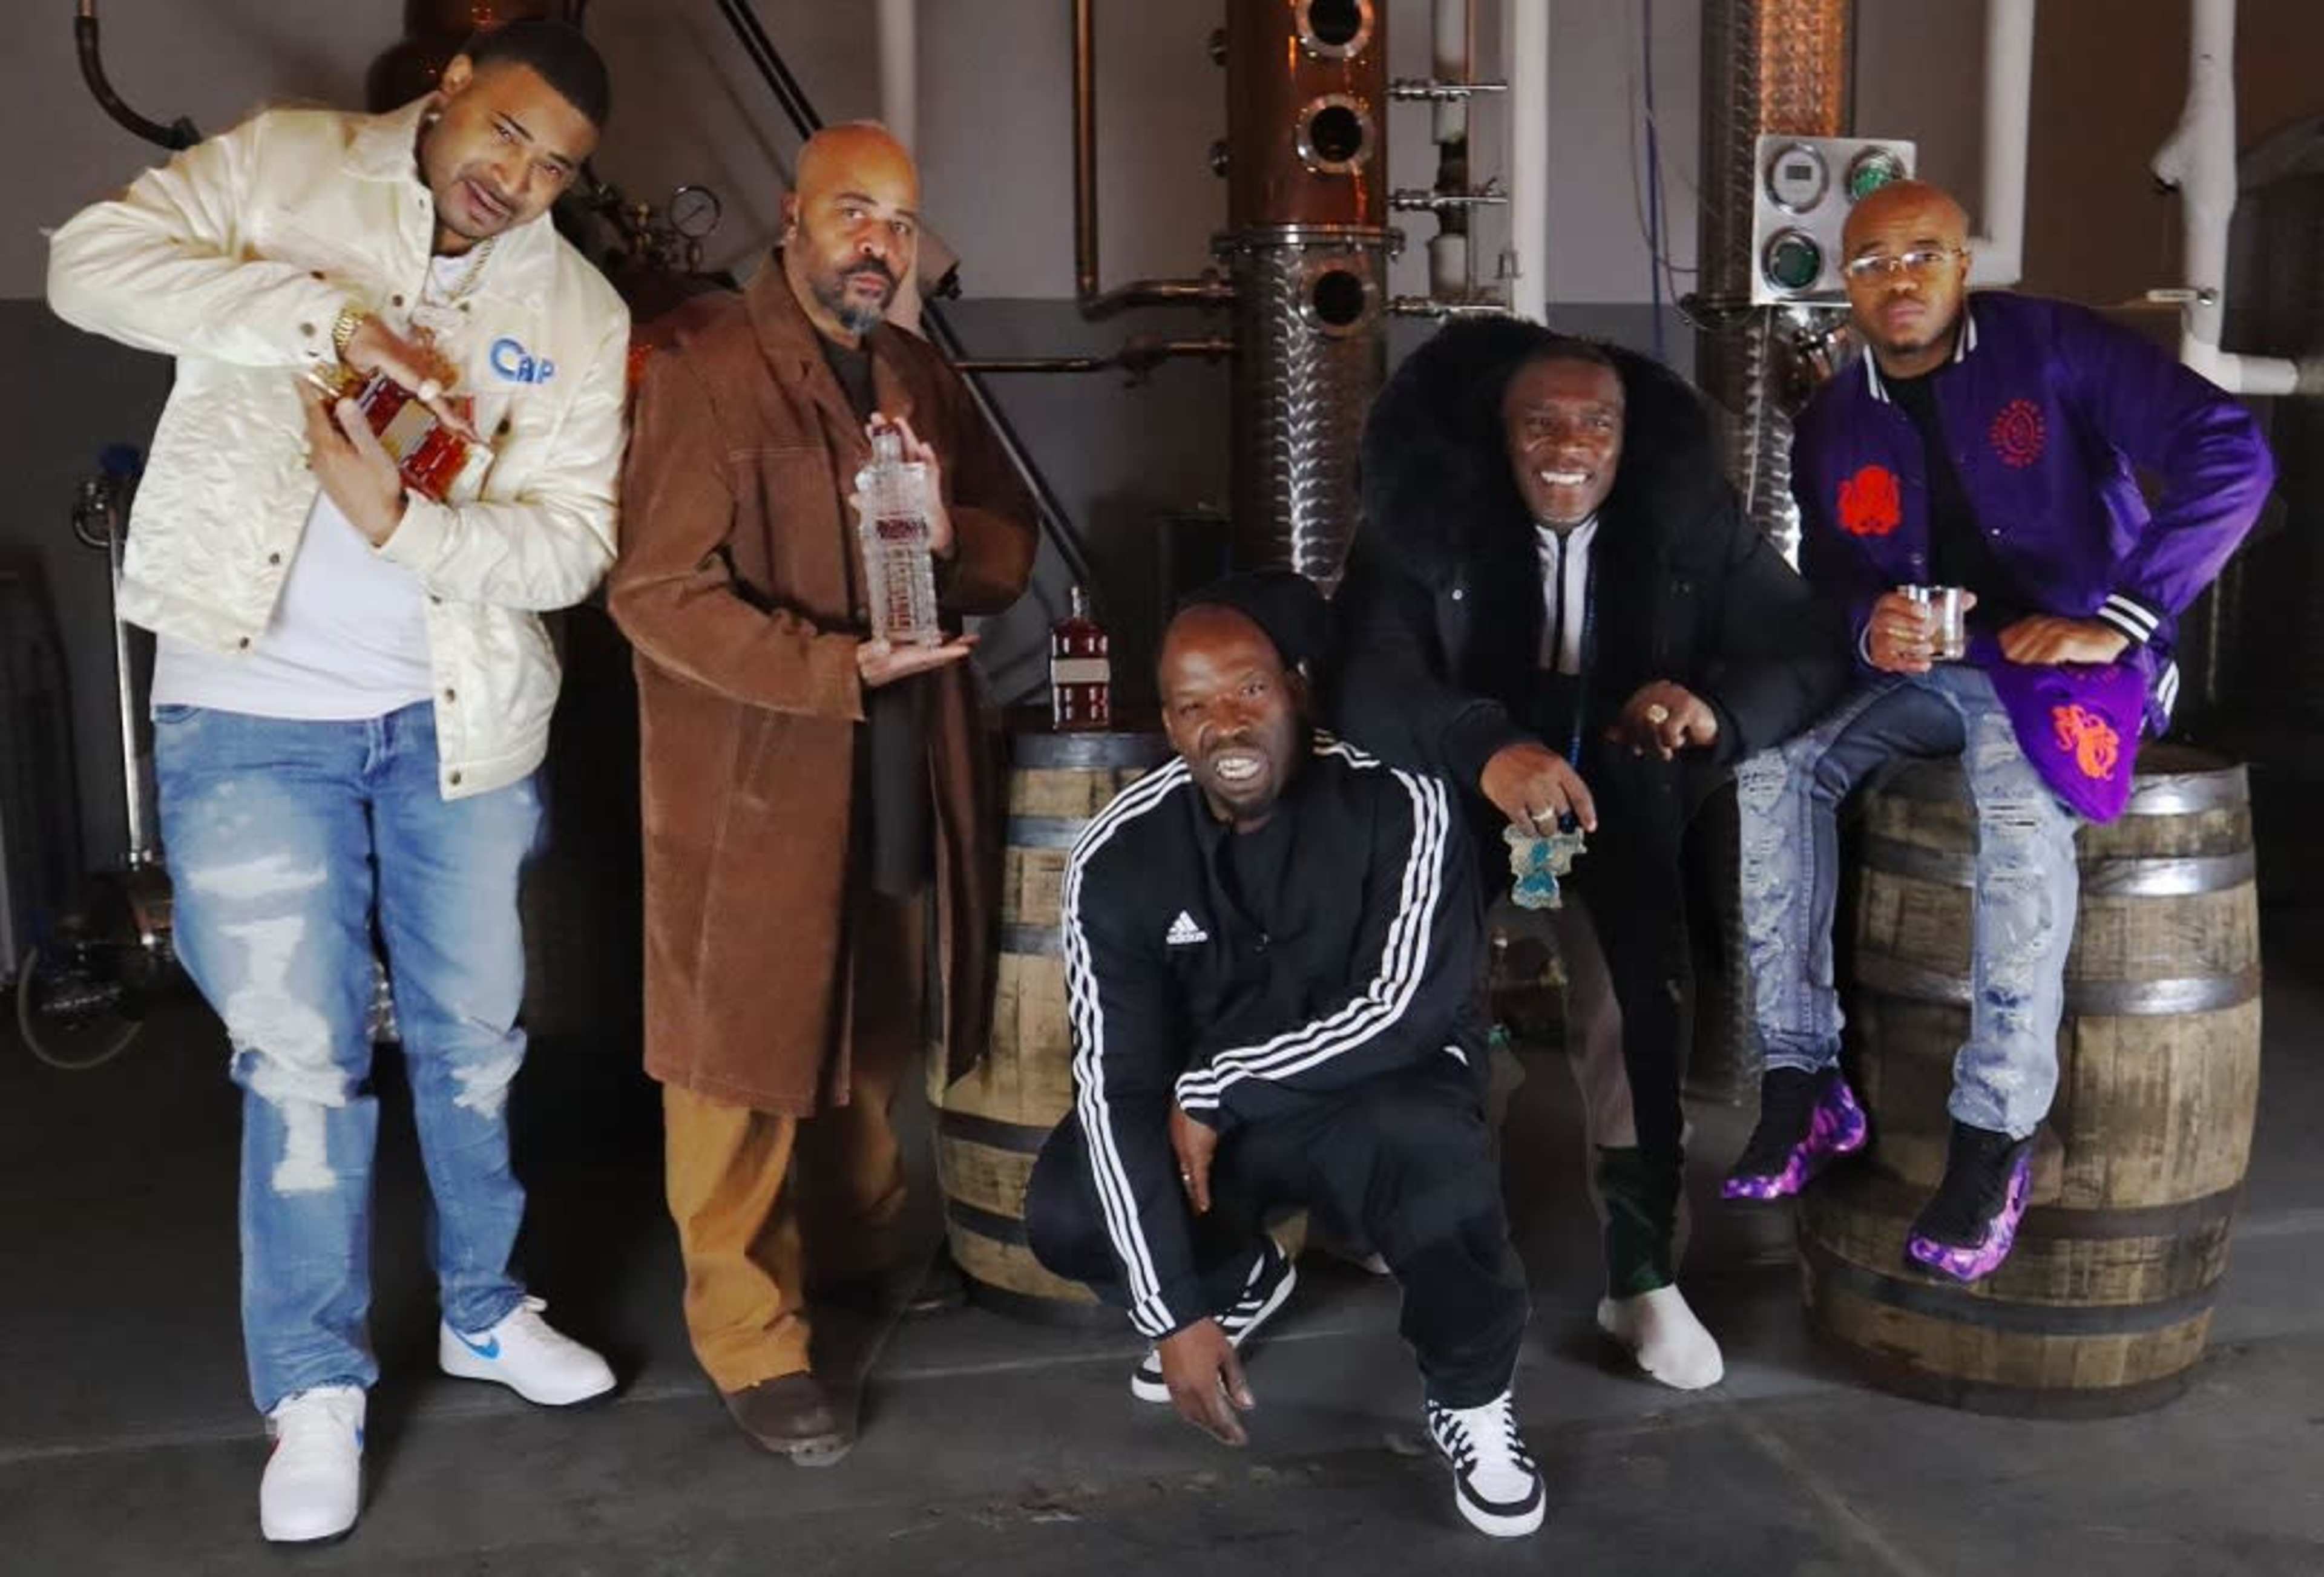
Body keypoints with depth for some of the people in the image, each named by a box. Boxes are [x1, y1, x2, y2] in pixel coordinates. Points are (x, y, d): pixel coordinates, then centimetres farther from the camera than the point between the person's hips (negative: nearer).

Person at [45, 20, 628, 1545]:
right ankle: (316, 1389, 18)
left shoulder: (579, 312, 1)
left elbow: (571, 543, -5)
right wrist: (326, 316, -24)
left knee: (474, 1037, 15)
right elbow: (92, 261, -15)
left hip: (457, 716, 3)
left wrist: (403, 522, -22)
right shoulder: (285, 169, -2)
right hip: (255, 711, -2)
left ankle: (485, 1309, 36)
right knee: (301, 1061, 2)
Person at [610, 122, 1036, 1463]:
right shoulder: (700, 366, -11)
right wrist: (840, 667, -24)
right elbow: (657, 589, -18)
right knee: (748, 1052, 1)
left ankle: (863, 1259, 39)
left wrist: (952, 535, -11)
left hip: (904, 782, 7)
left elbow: (1012, 553, 13)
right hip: (752, 782, -7)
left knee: (880, 1035, 19)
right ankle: (752, 1339, 13)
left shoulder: (923, 379, 12)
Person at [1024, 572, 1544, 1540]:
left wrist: (1216, 1091, -21)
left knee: (1430, 1150, -37)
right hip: (1206, 1119, 4)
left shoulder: (1396, 803, -20)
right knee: (1065, 1214, -21)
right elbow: (1115, 1082, -18)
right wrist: (1175, 1313, -24)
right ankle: (1238, 1281, 16)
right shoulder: (1119, 857, -14)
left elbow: (1410, 1009, -25)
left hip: (1382, 1096, -3)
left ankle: (1470, 1398, -5)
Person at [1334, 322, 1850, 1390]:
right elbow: (1363, 680, -22)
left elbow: (1812, 654, -8)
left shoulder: (1694, 528, -1)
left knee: (1636, 978, -28)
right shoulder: (1424, 523, -7)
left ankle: (1644, 1272, -13)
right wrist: (1484, 751, -43)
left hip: (1629, 806, 1)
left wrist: (1719, 711, -31)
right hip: (1461, 798, 0)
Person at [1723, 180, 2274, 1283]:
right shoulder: (1833, 423, 8)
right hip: (1918, 667, 5)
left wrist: (2120, 620, -20)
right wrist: (1870, 625, -15)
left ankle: (1994, 1142, -31)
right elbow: (1826, 577, 11)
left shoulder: (2051, 347, -9)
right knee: (1774, 766, -22)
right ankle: (1803, 1082, -16)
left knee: (2024, 809, -38)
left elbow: (2230, 456, -16)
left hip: (2064, 657, -5)